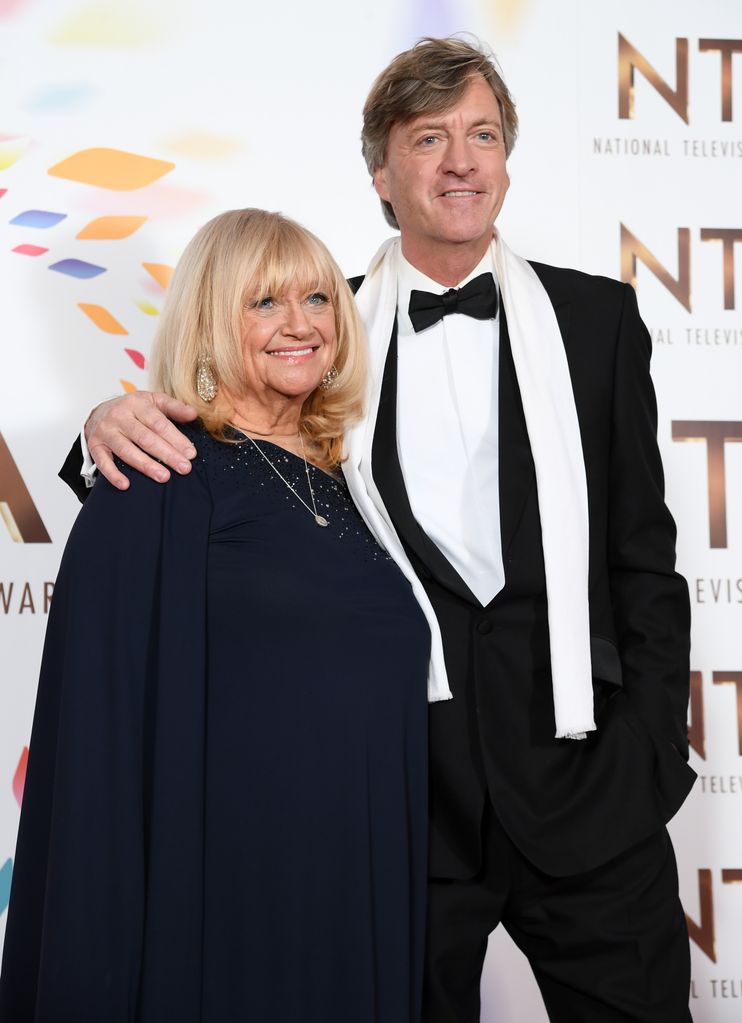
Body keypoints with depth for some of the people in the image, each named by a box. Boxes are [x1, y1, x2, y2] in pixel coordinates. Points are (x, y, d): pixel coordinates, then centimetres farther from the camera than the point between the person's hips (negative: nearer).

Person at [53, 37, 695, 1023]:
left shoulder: (598, 319, 5)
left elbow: (643, 554, 4)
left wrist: (650, 755, -3)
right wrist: (118, 423, -16)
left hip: (581, 788, 0)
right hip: (397, 791, 0)